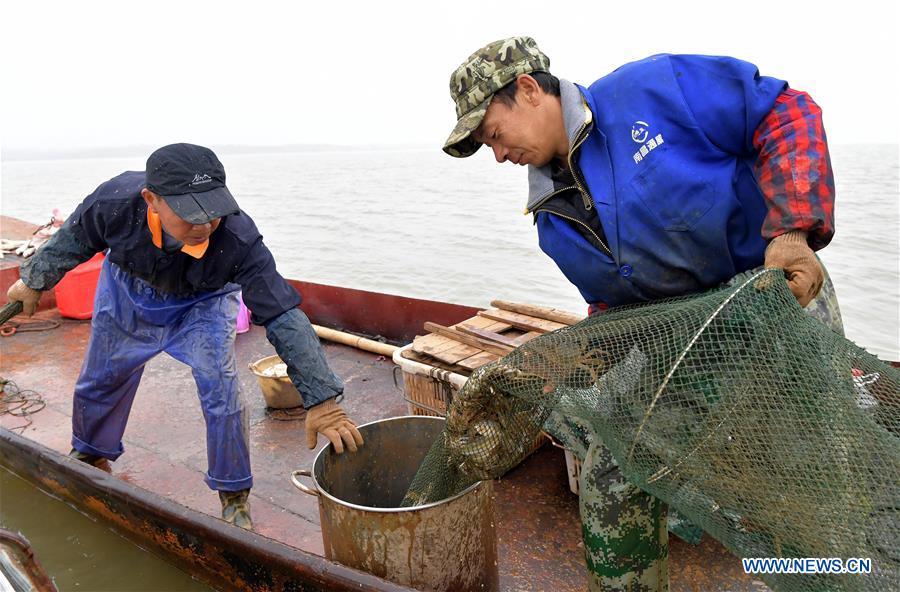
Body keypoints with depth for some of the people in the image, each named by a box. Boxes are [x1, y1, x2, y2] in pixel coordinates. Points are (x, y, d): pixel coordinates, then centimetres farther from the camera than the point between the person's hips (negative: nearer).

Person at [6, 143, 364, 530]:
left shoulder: (238, 238, -43)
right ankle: (91, 458, 51)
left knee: (221, 394, -15)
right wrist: (35, 281, 6)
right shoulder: (114, 201, -36)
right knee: (99, 382, 18)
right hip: (126, 293, 3)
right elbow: (74, 239, -11)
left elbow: (283, 317, -43)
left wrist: (321, 400, -47)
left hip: (201, 306, -3)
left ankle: (235, 498, 7)